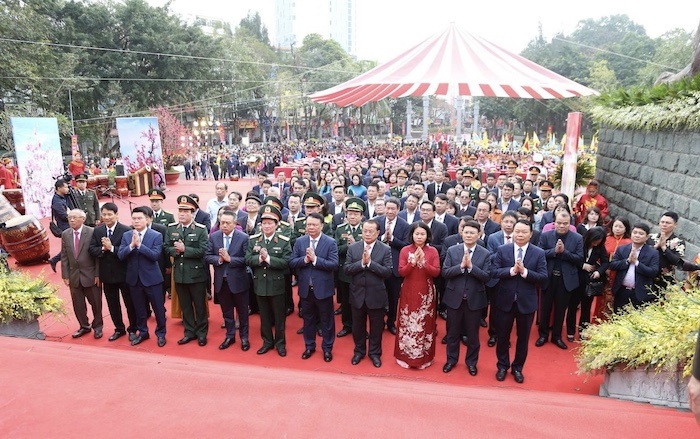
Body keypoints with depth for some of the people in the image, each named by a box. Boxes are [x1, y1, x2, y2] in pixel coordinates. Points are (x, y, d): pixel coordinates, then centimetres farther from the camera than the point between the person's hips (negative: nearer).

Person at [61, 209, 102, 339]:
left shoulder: (92, 232, -11)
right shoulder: (65, 234, 2)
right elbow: (64, 256, 5)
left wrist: (98, 274, -11)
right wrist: (65, 275, 1)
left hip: (90, 275, -4)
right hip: (74, 275, 4)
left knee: (95, 303, 9)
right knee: (78, 304, 13)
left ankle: (97, 326, 27)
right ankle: (84, 326, 32)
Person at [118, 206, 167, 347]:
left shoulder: (156, 236, -10)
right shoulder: (126, 235, 2)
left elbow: (156, 255, -20)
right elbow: (120, 255, -6)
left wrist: (139, 244, -25)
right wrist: (132, 245, -22)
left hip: (152, 278, -3)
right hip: (134, 278, 4)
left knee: (158, 308, 6)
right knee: (139, 309, 17)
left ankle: (161, 333, 24)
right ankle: (142, 332, 35)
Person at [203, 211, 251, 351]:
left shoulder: (243, 237, -12)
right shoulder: (213, 237, 0)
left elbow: (247, 259, -16)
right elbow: (207, 256, 0)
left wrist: (229, 258, -23)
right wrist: (218, 259, -19)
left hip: (238, 280, -3)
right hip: (221, 281, 3)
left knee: (242, 311, 12)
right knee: (226, 311, 17)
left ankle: (244, 337, 28)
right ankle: (230, 336, 34)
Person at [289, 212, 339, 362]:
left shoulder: (330, 242, -9)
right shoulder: (299, 241, 1)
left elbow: (334, 265, -17)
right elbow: (292, 262, -2)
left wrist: (315, 259, -25)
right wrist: (304, 260, -21)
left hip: (323, 288, -3)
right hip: (305, 288, 3)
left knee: (326, 320, 11)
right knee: (308, 319, 18)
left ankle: (327, 348, 28)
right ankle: (309, 346, 35)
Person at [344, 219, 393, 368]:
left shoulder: (385, 249, -8)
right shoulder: (353, 248, -2)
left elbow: (388, 272, -16)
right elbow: (346, 269, -9)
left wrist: (370, 262, -24)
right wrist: (361, 262, -24)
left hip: (376, 295, -2)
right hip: (357, 294, 2)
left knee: (376, 327, 13)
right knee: (358, 326, 17)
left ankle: (375, 353, 33)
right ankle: (359, 351, 38)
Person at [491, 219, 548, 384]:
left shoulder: (539, 253, -5)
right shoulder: (502, 250, -4)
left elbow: (543, 278, -11)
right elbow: (494, 272, -10)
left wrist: (524, 271, -23)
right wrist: (512, 270, -23)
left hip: (526, 302, 0)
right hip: (505, 301, 0)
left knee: (523, 337, 14)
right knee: (502, 336, 13)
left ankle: (517, 368, 34)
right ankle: (502, 366, 33)